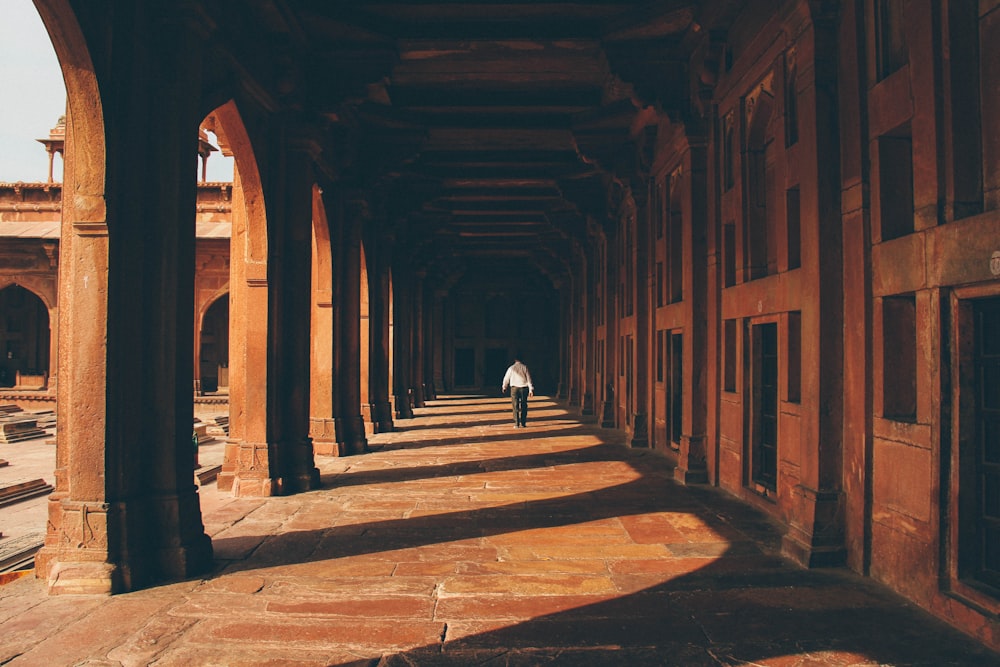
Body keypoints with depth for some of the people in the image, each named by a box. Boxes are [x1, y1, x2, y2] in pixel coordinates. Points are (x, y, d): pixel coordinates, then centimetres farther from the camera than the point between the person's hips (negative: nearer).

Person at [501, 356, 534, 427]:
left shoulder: (511, 368, 2)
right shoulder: (525, 367, 2)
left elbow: (506, 378, 9)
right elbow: (529, 379, -1)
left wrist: (504, 387, 26)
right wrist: (531, 389, 0)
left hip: (514, 388, 0)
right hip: (524, 388, 0)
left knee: (515, 406, 2)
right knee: (523, 406, 9)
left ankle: (517, 424, -2)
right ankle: (523, 423, 9)